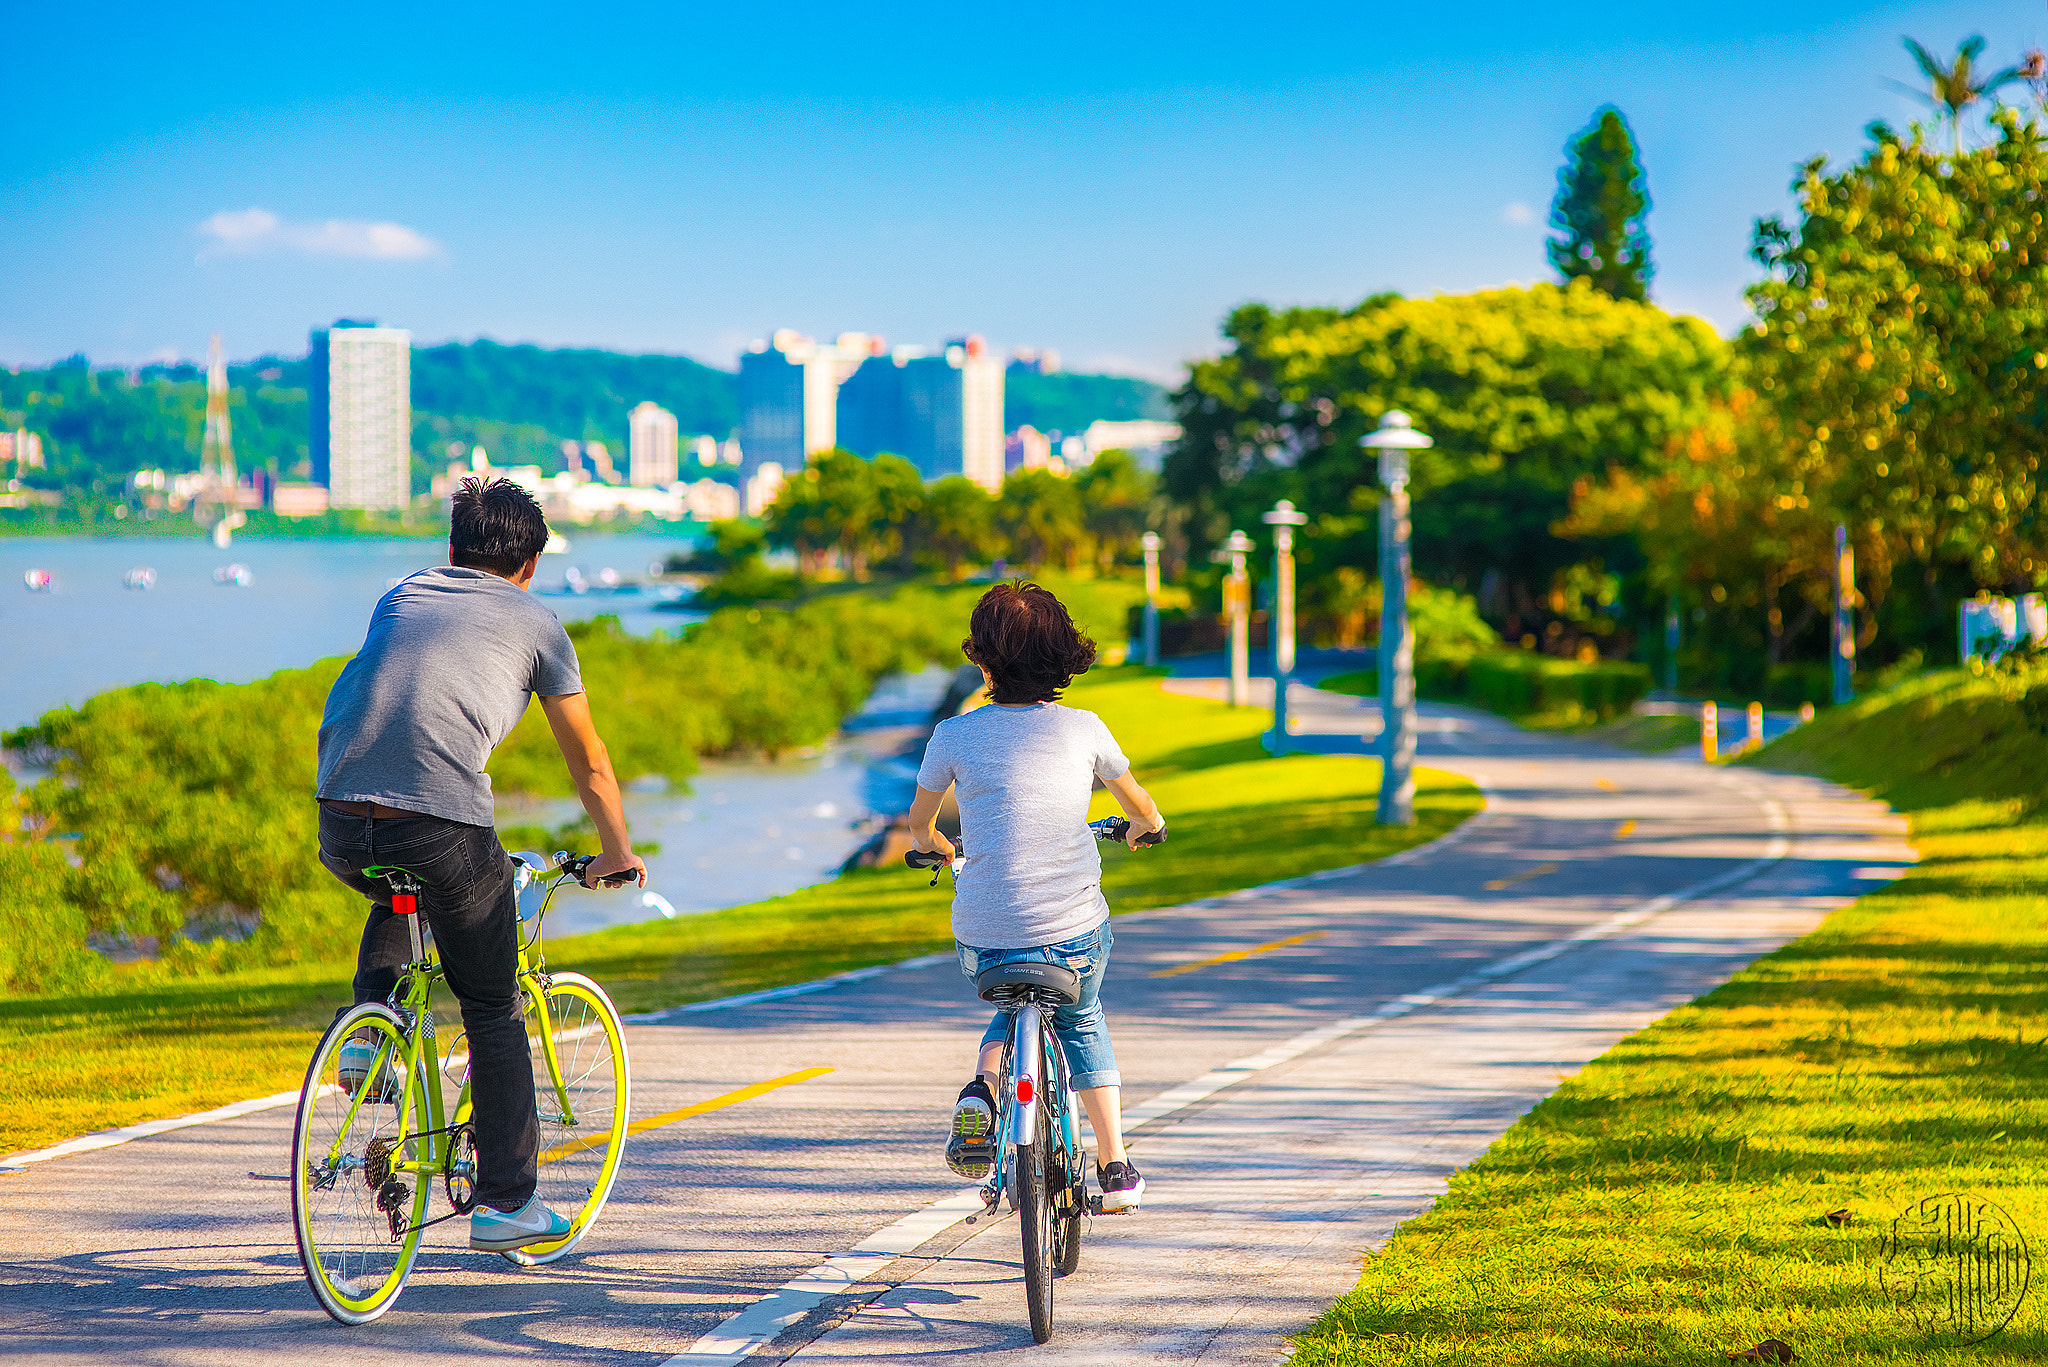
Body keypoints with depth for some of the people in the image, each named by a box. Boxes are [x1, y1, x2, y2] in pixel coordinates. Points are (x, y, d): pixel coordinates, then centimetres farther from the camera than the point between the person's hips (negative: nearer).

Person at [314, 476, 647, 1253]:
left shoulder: (399, 598, 26)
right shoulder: (534, 623, 16)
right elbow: (588, 761, 21)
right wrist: (617, 851, 36)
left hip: (343, 830, 4)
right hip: (444, 827, -4)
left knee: (395, 903, 39)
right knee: (494, 1011, 13)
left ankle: (366, 1037, 16)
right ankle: (505, 1203, 14)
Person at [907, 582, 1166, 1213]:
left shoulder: (955, 735, -2)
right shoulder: (1083, 728, 0)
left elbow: (918, 822, 16)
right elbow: (1138, 802, 18)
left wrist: (932, 844, 40)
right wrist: (1147, 826, 42)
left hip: (983, 937, 0)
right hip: (1075, 933, 0)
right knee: (1082, 1023, 29)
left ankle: (983, 1086, 1)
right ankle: (1115, 1170, 24)